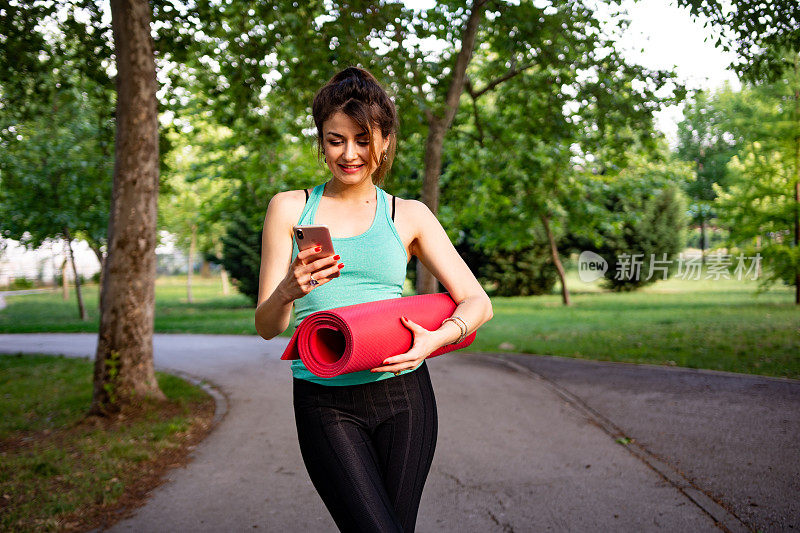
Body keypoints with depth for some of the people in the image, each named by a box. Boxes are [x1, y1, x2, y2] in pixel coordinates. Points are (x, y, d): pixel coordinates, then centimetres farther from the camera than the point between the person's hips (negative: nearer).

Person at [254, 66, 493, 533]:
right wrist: (289, 290, -21)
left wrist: (438, 337, -17)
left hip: (402, 394, 1)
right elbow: (267, 326, 2)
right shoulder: (290, 209, 5)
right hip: (324, 403, -1)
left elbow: (477, 302, 4)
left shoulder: (408, 215, 7)